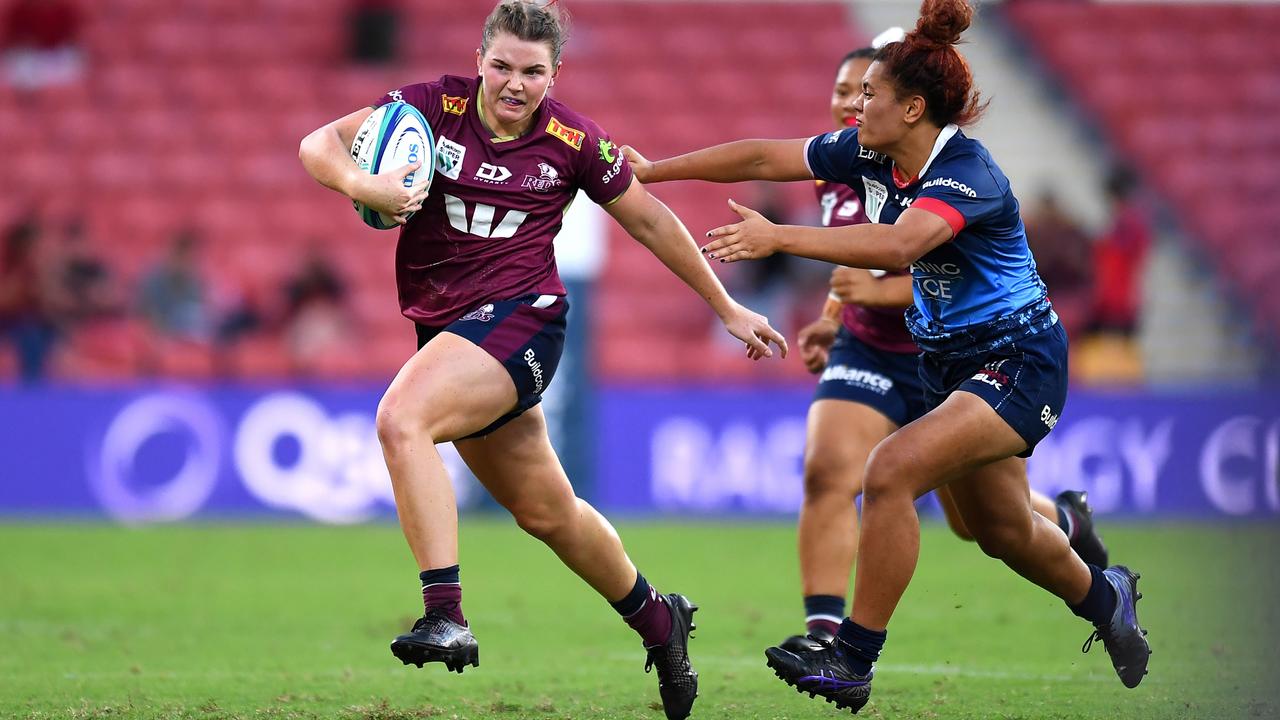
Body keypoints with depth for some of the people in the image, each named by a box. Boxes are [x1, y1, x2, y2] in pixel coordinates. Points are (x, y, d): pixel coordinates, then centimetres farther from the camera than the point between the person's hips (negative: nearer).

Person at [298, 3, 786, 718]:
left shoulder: (573, 141, -6)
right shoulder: (434, 106, -4)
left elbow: (649, 219, 8)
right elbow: (319, 143, -9)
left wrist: (728, 308, 13)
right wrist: (361, 184, -32)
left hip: (519, 317, -4)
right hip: (445, 328, 4)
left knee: (401, 419, -30)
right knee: (546, 511, 15)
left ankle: (446, 616, -33)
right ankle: (658, 619, 39)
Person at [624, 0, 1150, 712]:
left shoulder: (967, 174, -27)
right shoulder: (869, 154, -4)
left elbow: (898, 245, -44)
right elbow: (765, 157, 3)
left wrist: (778, 238, -47)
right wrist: (652, 170, 4)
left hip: (1018, 363, -9)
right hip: (949, 359, 9)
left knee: (891, 471, -25)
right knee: (1002, 529, 21)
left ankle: (852, 660, -19)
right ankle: (1105, 598, 50)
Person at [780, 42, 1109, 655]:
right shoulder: (833, 174, 1)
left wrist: (881, 290, -36)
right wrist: (832, 319, 8)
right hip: (867, 353, 4)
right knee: (826, 473, -23)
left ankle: (1065, 519, 46)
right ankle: (823, 629, -21)